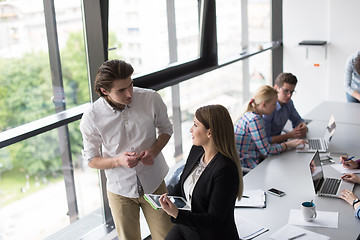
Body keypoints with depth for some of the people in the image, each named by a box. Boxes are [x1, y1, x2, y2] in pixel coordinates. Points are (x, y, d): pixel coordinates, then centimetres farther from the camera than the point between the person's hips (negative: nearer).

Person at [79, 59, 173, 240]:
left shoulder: (151, 99, -17)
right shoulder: (91, 117, -19)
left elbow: (166, 128, 3)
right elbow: (91, 160, -6)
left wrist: (154, 151, -17)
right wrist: (118, 161, -25)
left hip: (154, 183, 1)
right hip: (120, 190, -1)